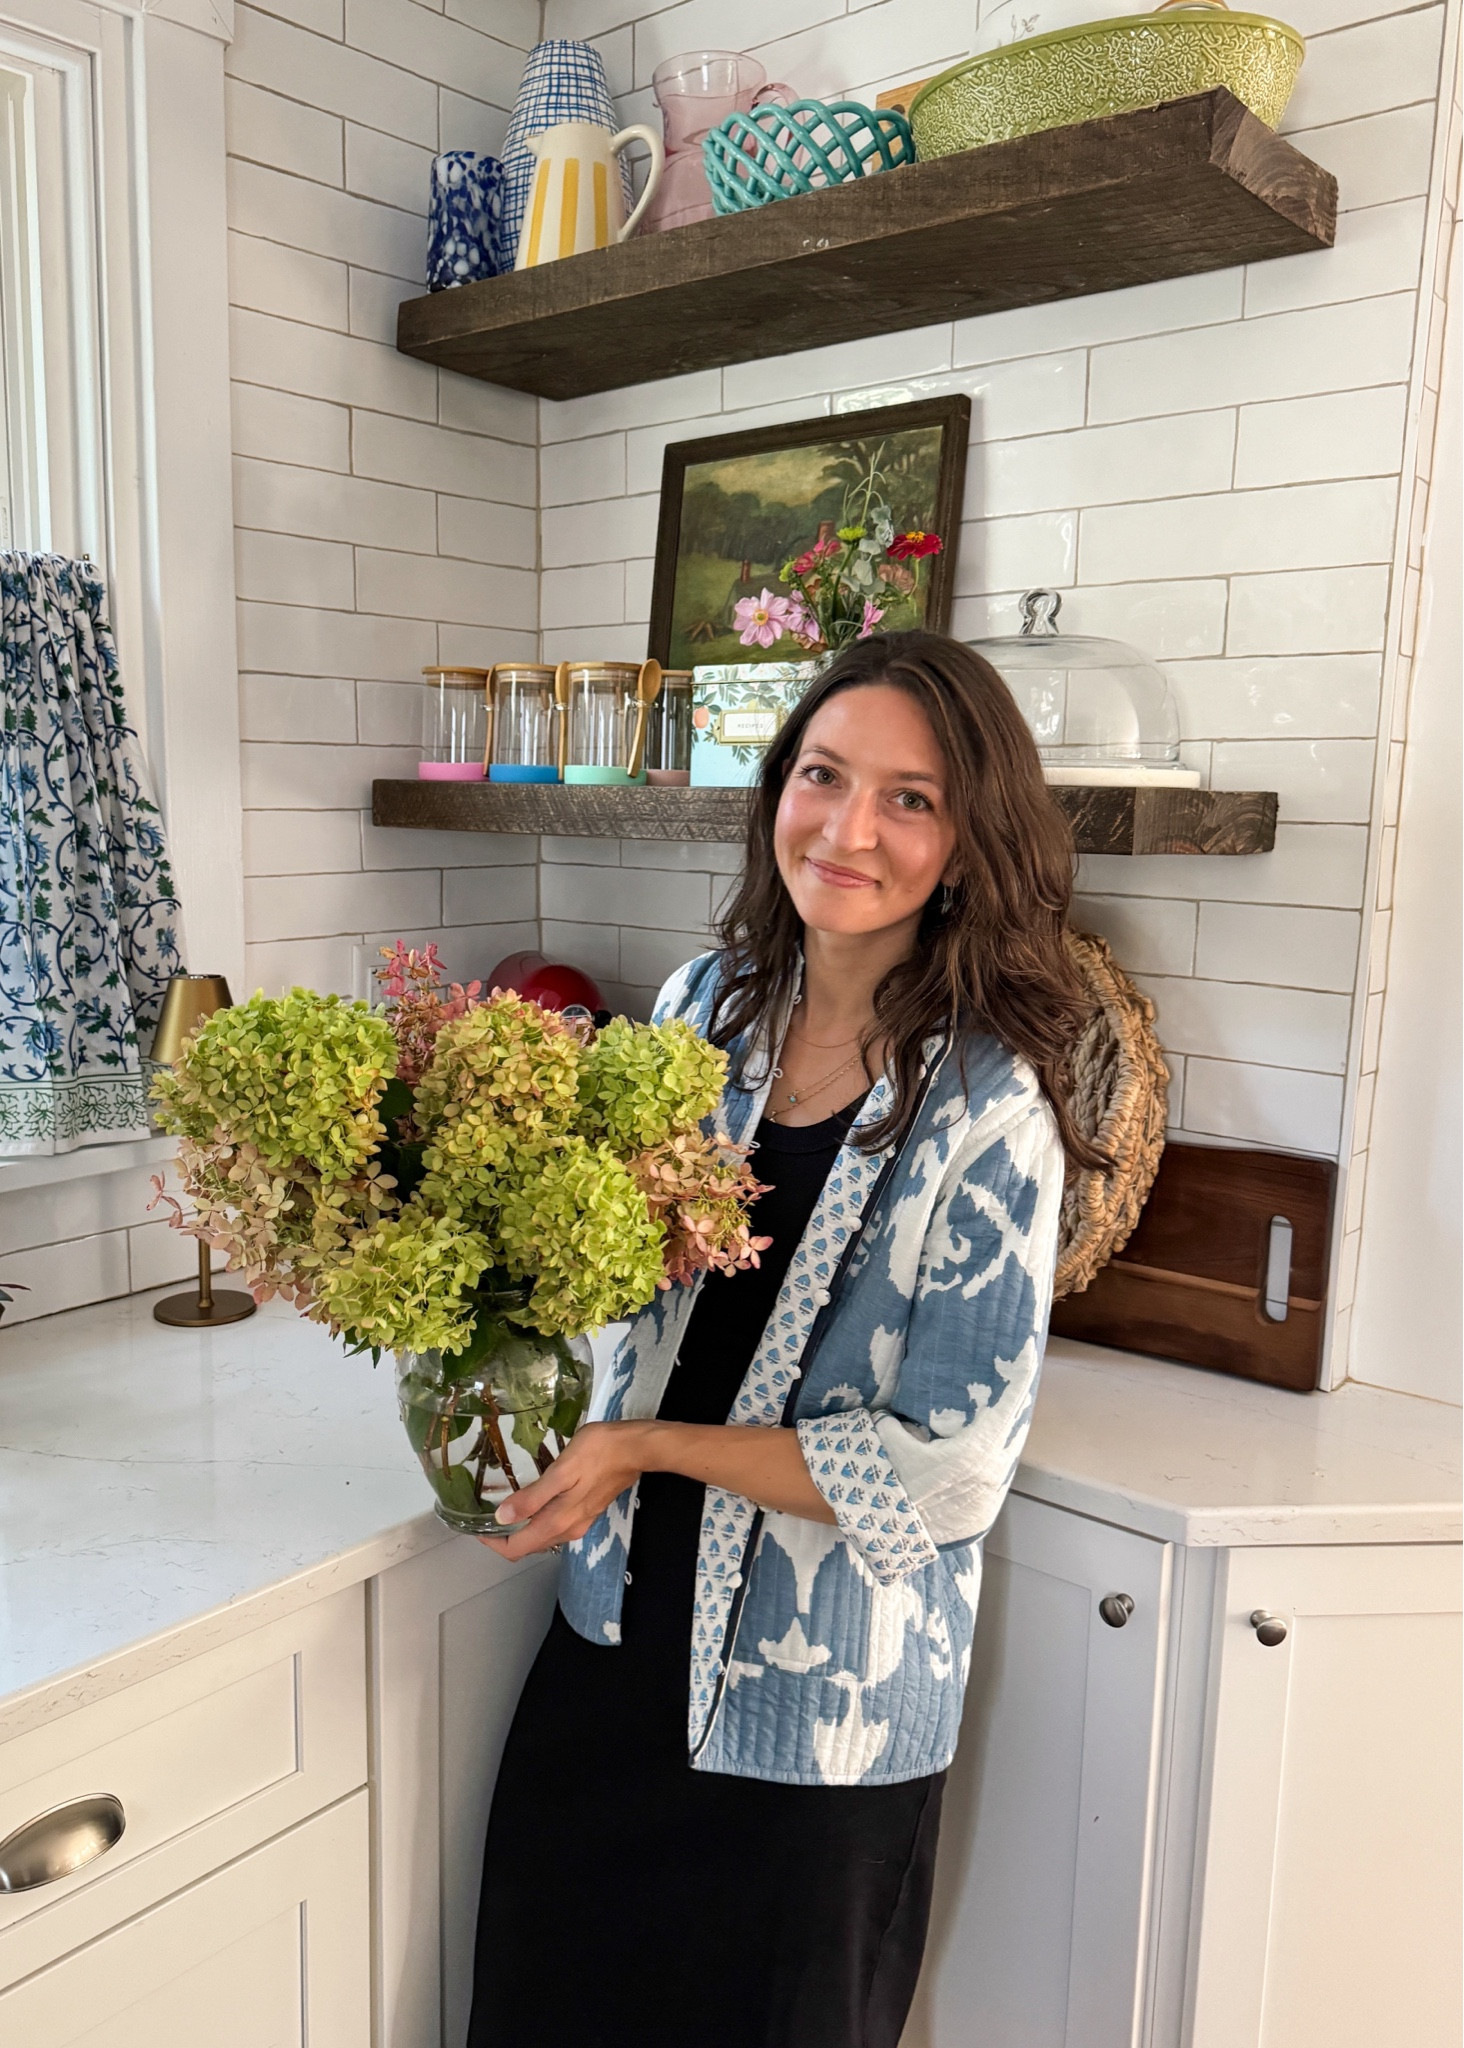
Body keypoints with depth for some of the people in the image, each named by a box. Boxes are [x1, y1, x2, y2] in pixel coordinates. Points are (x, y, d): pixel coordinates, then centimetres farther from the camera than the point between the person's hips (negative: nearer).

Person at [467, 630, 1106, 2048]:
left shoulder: (986, 1110, -21)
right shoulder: (709, 1004, -4)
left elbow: (946, 1468, -19)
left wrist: (648, 1446, -17)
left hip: (819, 1697, -5)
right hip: (623, 1624, 5)